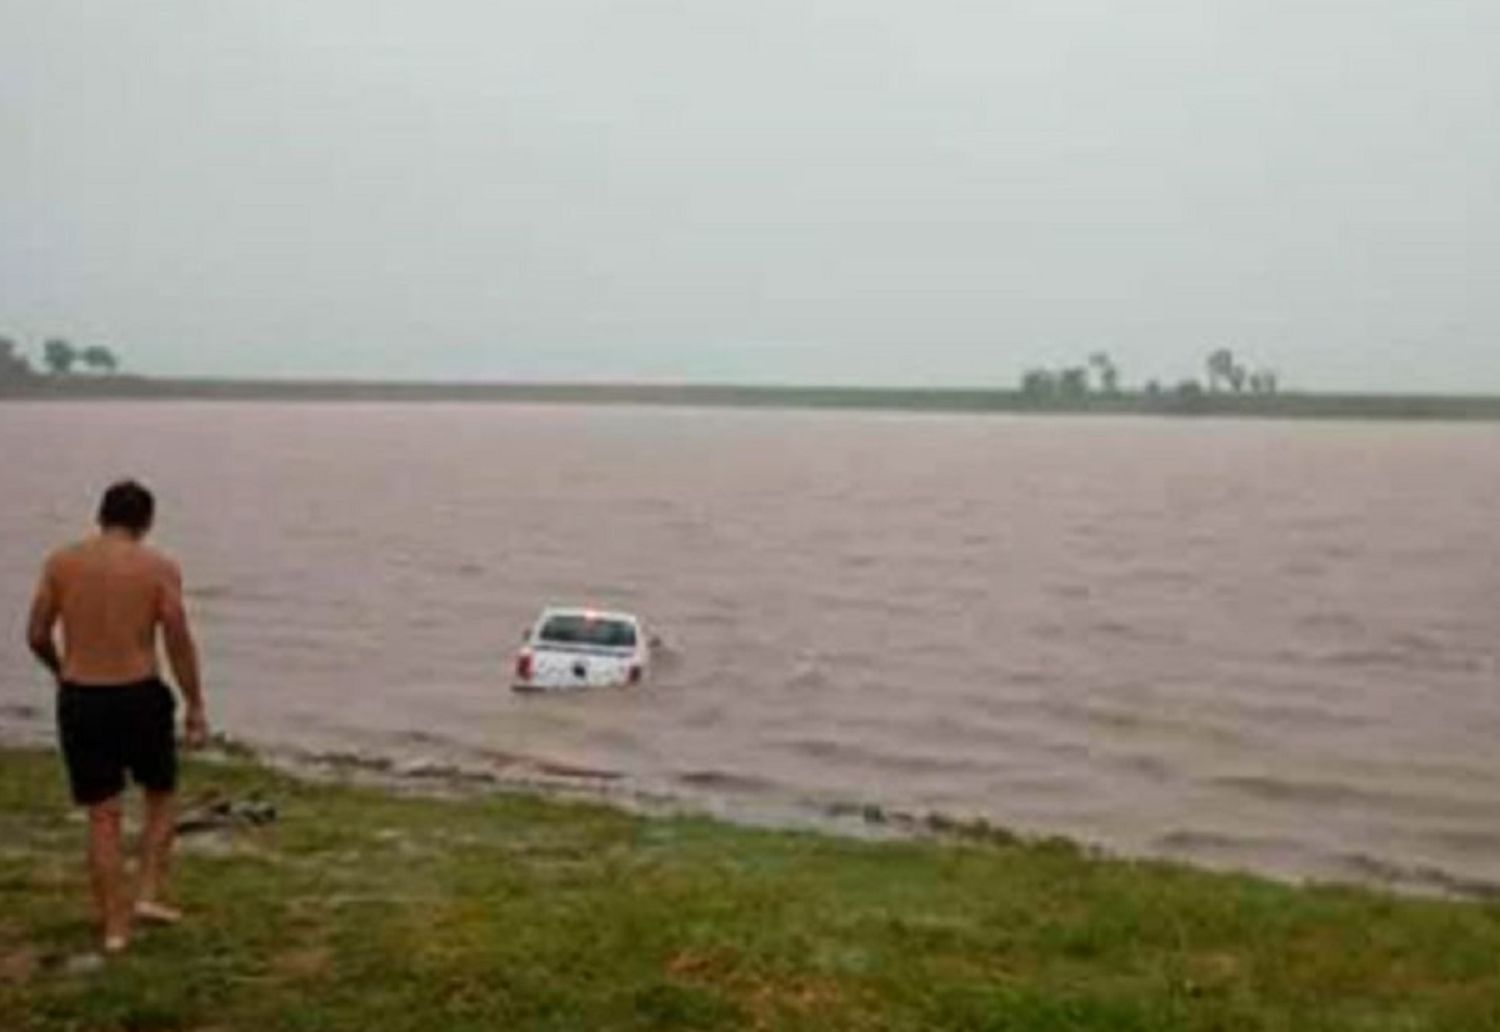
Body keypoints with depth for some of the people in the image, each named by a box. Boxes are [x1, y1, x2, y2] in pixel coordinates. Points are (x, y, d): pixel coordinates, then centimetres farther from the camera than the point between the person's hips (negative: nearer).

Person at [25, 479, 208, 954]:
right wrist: (196, 708, 0)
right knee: (161, 796, 21)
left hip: (79, 699, 2)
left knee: (102, 816, 10)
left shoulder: (61, 562, 1)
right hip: (139, 696, -2)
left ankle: (114, 925, 14)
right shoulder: (159, 567, -5)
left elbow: (37, 636, 3)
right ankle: (148, 894, 12)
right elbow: (178, 642, -7)